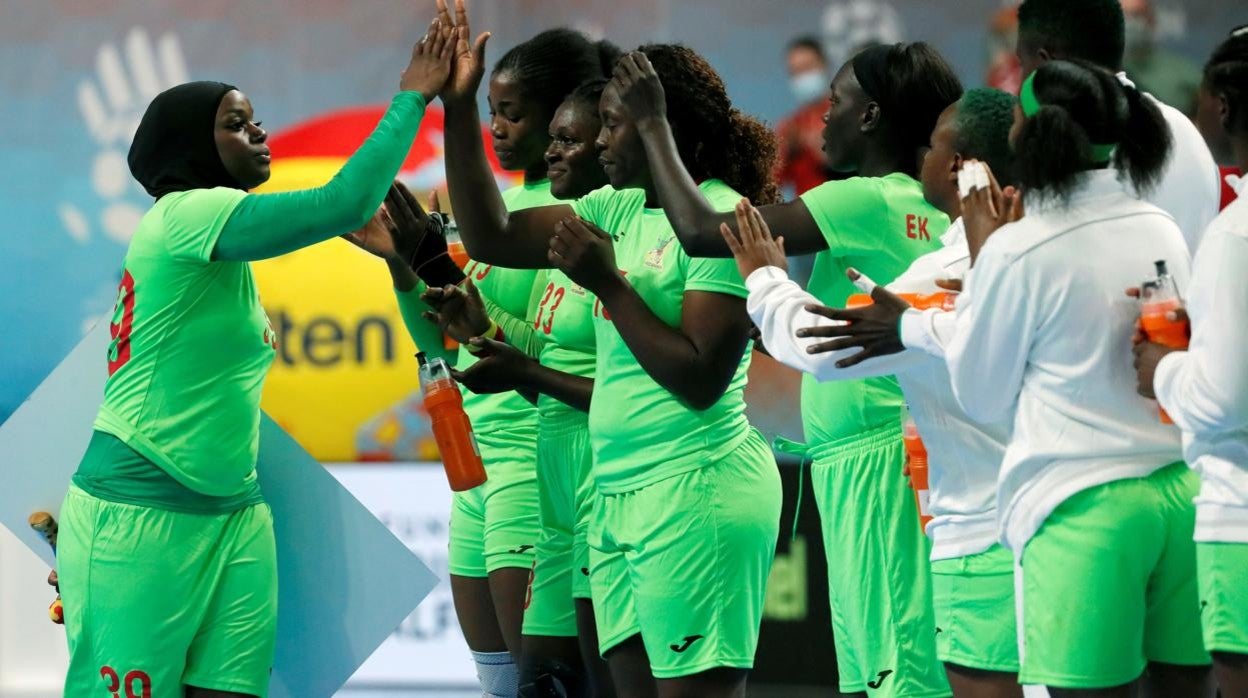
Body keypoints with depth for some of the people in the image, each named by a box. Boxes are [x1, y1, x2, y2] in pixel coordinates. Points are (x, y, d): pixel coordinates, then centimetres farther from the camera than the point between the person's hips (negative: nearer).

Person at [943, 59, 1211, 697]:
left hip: (1081, 504, -6)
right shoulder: (1162, 232, 9)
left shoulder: (1019, 251, -8)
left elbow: (980, 397, 3)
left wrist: (981, 259, 8)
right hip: (1182, 490, 6)